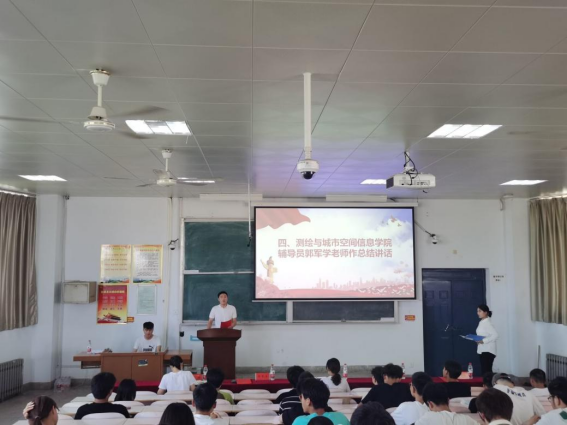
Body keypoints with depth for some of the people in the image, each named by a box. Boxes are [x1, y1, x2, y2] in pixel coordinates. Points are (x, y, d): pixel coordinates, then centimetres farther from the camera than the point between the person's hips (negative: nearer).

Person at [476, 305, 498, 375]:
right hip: (482, 350, 9)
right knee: (485, 371, 11)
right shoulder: (481, 322, 12)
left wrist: (483, 341, -25)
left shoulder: (487, 323, -15)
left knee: (486, 372, -10)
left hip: (488, 350, -9)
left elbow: (495, 335, -25)